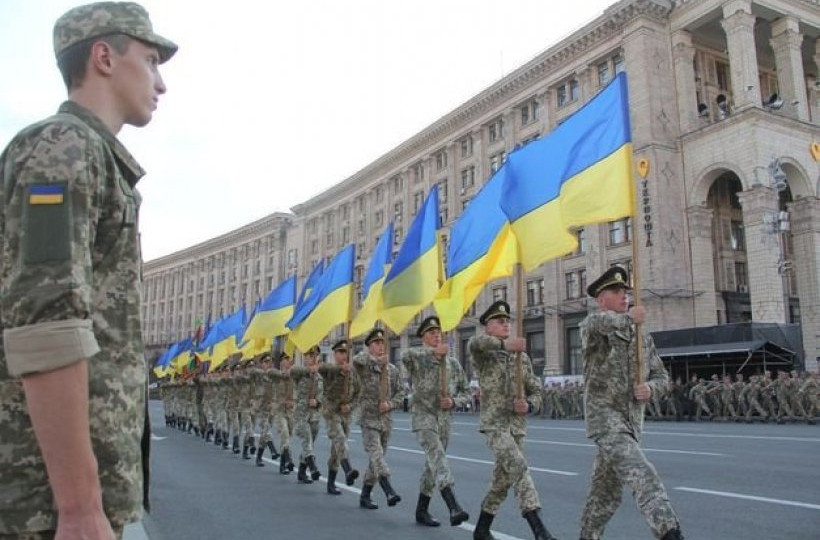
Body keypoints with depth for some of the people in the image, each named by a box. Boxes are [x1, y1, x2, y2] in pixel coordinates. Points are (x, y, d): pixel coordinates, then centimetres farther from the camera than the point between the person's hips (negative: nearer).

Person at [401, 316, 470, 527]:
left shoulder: (453, 362, 9)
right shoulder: (418, 358, -2)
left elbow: (466, 391, 13)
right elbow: (405, 356, -28)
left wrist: (454, 402, -7)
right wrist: (433, 351, -36)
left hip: (445, 420, 5)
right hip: (424, 416, -5)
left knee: (433, 463, 12)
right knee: (437, 457, -22)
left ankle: (422, 510, 26)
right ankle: (454, 507, -32)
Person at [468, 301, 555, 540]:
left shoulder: (522, 357, 12)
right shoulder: (483, 355, -1)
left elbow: (536, 391, 14)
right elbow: (474, 343, -27)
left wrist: (529, 405, -8)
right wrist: (504, 343, -41)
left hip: (517, 425, 5)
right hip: (494, 423, -5)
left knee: (503, 478, 10)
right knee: (518, 466, -23)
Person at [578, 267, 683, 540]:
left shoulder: (642, 335, 14)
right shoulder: (593, 326, -5)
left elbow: (661, 375, 16)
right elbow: (596, 322, -31)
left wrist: (650, 387, -4)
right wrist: (628, 318, -24)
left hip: (632, 420, 7)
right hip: (605, 416, -6)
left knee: (606, 490, 15)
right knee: (642, 475, -22)